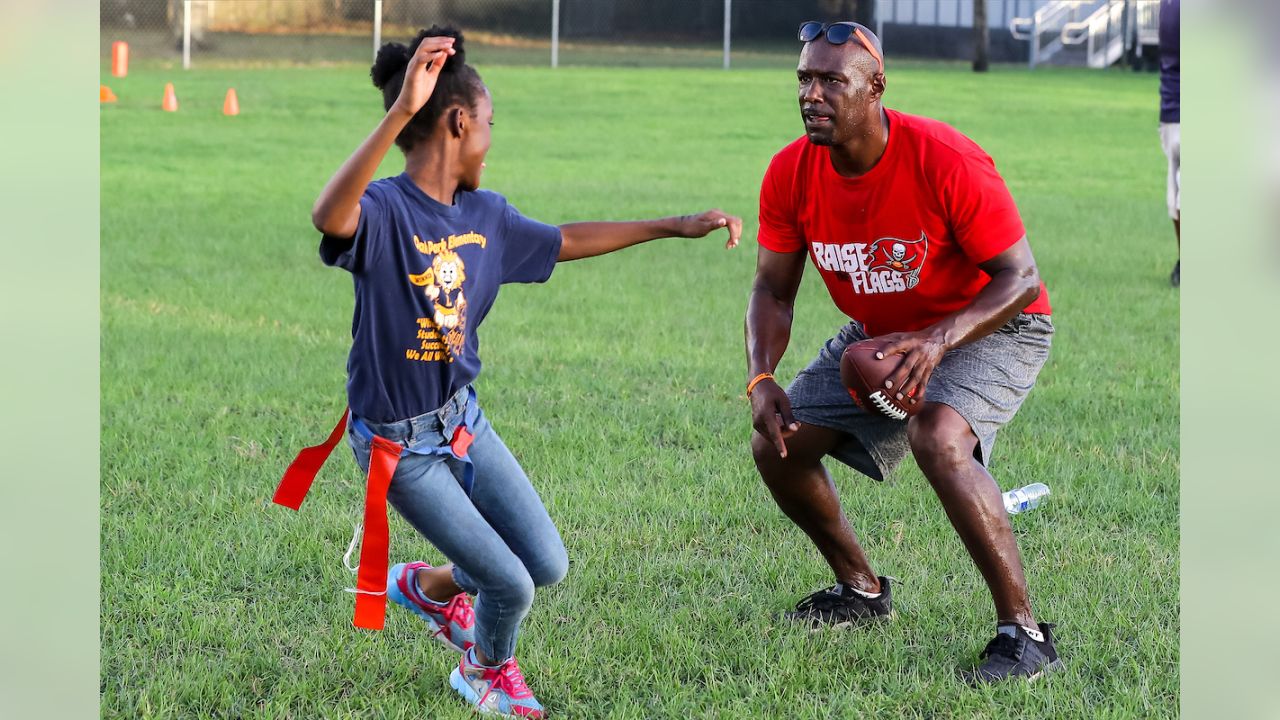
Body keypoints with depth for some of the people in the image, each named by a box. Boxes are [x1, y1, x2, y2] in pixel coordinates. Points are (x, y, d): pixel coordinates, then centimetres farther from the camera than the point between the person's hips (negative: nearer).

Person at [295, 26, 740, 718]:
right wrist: (400, 112, -59)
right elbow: (330, 218, -49)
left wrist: (675, 226, 23)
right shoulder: (387, 210, -24)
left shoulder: (485, 215, 1)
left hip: (462, 418, 8)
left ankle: (430, 585, 37)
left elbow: (565, 241, 19)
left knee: (547, 564, 9)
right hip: (399, 441, -8)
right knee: (511, 584, -4)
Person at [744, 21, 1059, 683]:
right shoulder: (791, 174, -15)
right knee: (777, 443, 0)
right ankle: (861, 590, 25)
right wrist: (761, 378, -23)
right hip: (879, 332, 7)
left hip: (991, 328, -7)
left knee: (938, 439, -34)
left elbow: (1021, 280, -28)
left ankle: (1024, 632, -26)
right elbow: (773, 290, -4)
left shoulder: (945, 162, -31)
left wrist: (936, 341, -44)